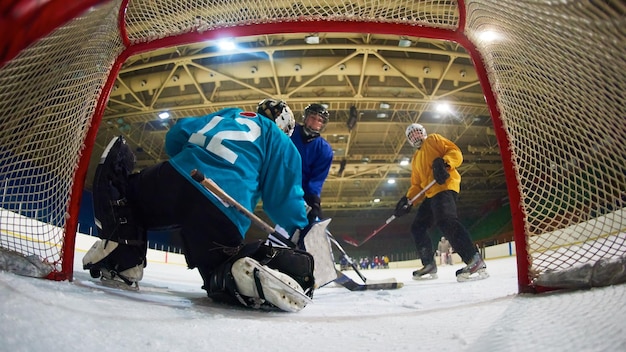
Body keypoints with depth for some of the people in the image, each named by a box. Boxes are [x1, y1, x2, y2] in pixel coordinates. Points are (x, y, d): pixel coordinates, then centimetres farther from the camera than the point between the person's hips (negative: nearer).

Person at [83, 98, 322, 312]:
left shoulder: (226, 116, 31)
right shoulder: (281, 143, 20)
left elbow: (176, 136, 24)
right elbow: (284, 199, 9)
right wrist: (304, 235, 23)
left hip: (174, 182, 3)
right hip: (223, 219, -2)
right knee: (220, 274, 18)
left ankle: (123, 260, 8)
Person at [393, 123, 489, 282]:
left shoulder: (433, 139, 12)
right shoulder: (415, 159, 31)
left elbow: (456, 152, -1)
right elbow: (417, 185, 25)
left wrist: (444, 162, -22)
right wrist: (407, 200, 8)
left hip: (445, 186, -9)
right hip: (430, 194, 9)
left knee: (445, 220, -29)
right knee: (417, 228, 5)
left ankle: (475, 262, -32)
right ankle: (429, 265, 11)